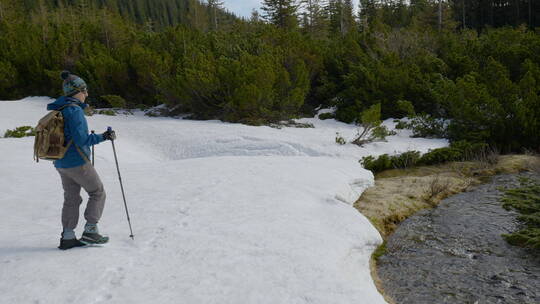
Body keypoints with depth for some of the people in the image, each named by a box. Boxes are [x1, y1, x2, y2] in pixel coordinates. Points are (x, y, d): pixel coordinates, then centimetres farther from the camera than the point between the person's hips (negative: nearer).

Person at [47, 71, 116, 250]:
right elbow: (81, 140, -22)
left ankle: (67, 237, 17)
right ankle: (90, 232, 5)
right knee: (97, 193, 7)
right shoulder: (74, 110, -18)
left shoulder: (58, 109, 10)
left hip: (61, 163, 9)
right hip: (77, 162, -9)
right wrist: (103, 137, -15)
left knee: (71, 198, 15)